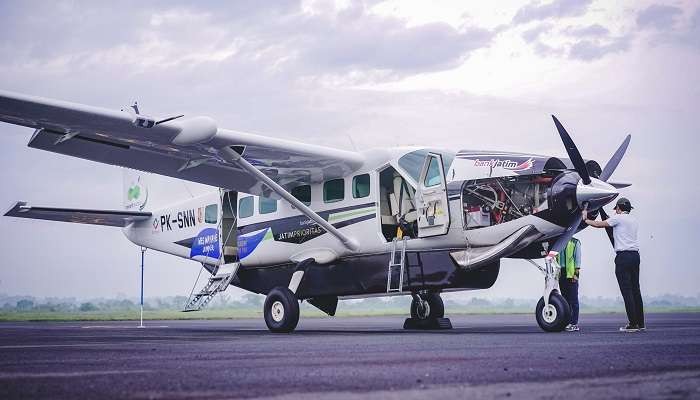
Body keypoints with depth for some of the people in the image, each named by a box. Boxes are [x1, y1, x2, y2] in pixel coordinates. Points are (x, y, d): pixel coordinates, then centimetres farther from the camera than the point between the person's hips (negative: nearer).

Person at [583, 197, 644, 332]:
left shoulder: (618, 218, -4)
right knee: (635, 289, 10)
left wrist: (586, 220, 16)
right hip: (635, 255, 8)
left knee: (626, 291, -7)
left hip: (623, 256, -8)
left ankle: (633, 324, -10)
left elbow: (599, 224, 0)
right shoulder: (633, 220, 17)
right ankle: (640, 323, 11)